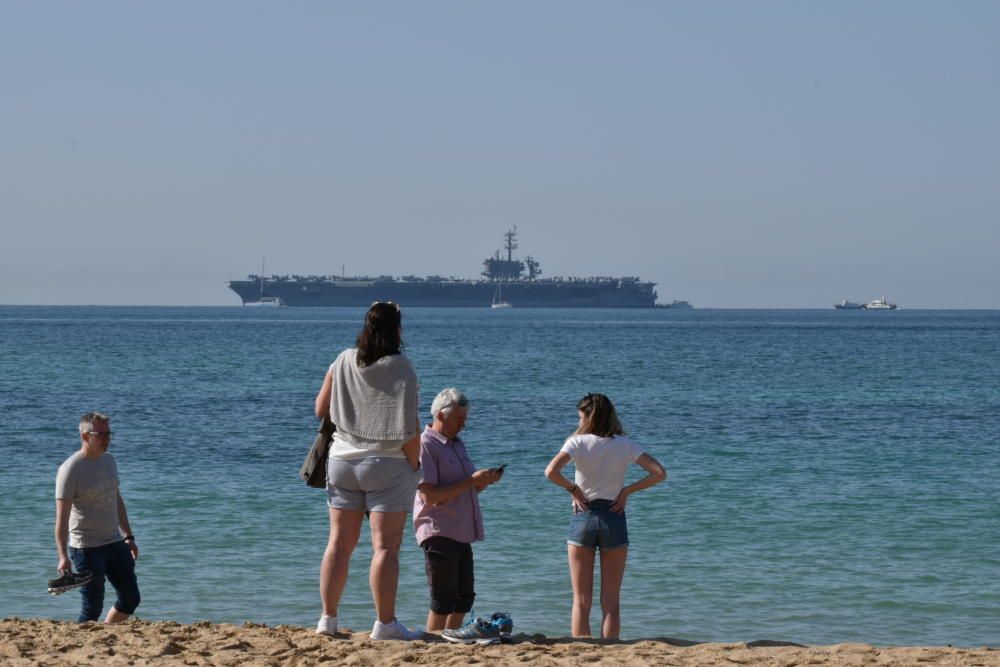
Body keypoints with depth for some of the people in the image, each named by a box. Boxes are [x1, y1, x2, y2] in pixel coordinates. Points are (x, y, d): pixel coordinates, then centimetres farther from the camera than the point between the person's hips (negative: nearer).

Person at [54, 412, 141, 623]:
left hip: (115, 543, 8)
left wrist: (128, 536, 19)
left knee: (130, 599, 9)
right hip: (87, 548, -7)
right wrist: (63, 556, -25)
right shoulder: (71, 469, -15)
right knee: (93, 607, -6)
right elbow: (62, 516, -18)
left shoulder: (108, 461, 9)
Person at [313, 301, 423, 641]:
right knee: (385, 546, -2)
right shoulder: (400, 369, -12)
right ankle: (385, 623, -1)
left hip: (342, 460, 5)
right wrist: (414, 463, -1)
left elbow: (321, 410, 8)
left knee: (339, 542, 11)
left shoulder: (343, 362, 1)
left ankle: (328, 619, 13)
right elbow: (410, 428, -15)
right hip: (388, 463, -5)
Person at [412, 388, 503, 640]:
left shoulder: (458, 445, 18)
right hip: (439, 532, -9)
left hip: (461, 533, 9)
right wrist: (471, 481, -19)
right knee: (443, 601, -8)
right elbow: (429, 496, -18)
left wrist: (484, 481, 3)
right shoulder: (425, 445, -10)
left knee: (464, 599, 10)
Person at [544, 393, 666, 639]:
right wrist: (626, 491, 0)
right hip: (614, 518, 1)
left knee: (581, 601, 6)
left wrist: (573, 489, -5)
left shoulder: (578, 442, -5)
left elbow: (551, 472, -20)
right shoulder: (625, 445, 1)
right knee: (611, 602, 6)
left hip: (583, 518, -1)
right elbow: (659, 473, -5)